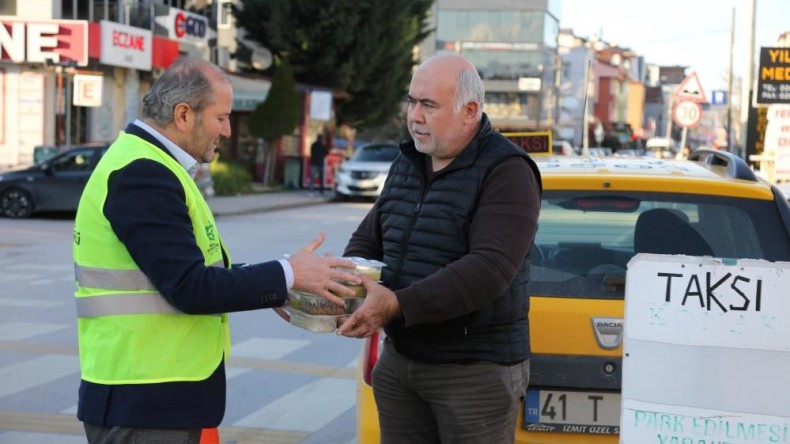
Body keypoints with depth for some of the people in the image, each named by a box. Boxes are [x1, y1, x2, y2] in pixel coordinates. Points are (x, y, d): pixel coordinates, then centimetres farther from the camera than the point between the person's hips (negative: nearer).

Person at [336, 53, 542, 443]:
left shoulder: (506, 173, -14)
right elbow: (368, 238, 19)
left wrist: (399, 305, -29)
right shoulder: (406, 164, 12)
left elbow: (490, 269, -25)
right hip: (398, 363, 7)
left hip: (477, 371, -7)